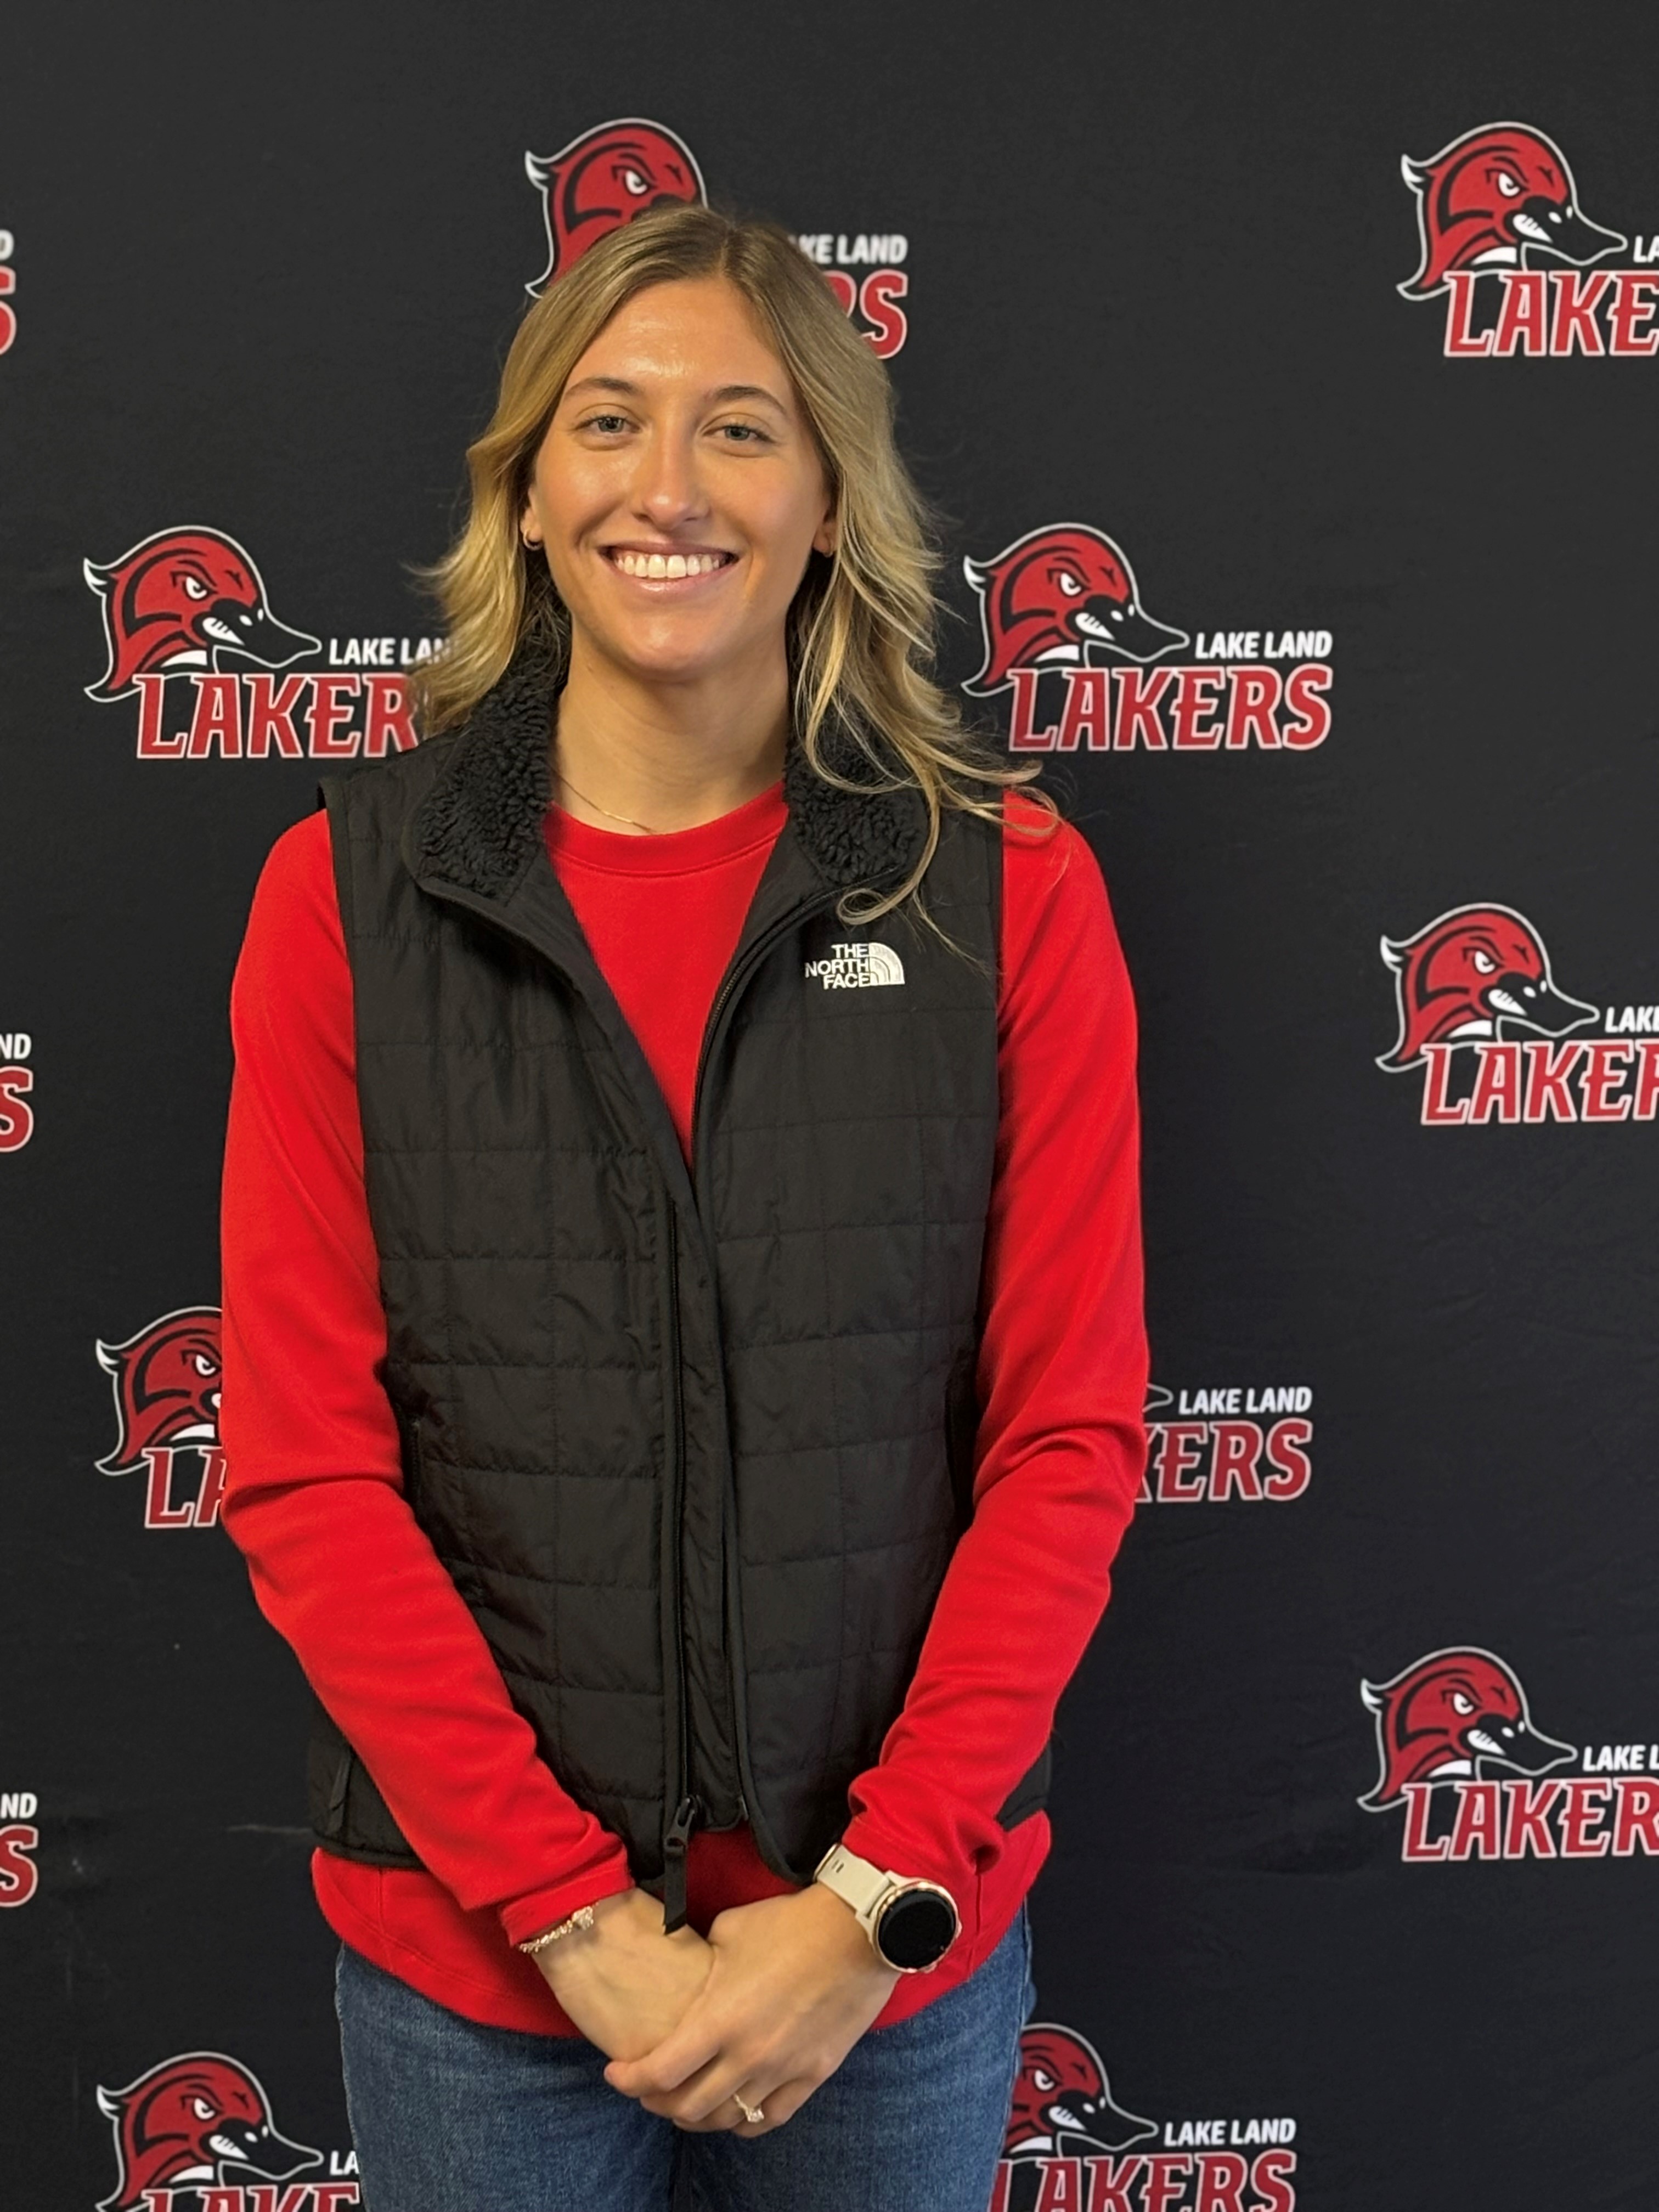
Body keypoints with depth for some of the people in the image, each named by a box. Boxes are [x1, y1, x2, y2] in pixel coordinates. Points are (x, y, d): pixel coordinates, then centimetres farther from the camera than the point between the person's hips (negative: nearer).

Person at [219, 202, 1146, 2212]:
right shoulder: (349, 895, -5)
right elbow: (302, 1466, -7)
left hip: (898, 1939, 0)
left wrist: (880, 1893, -11)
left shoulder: (1009, 890, -5)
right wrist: (575, 1909, -11)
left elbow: (1069, 1437, -5)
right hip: (473, 1950, 0)